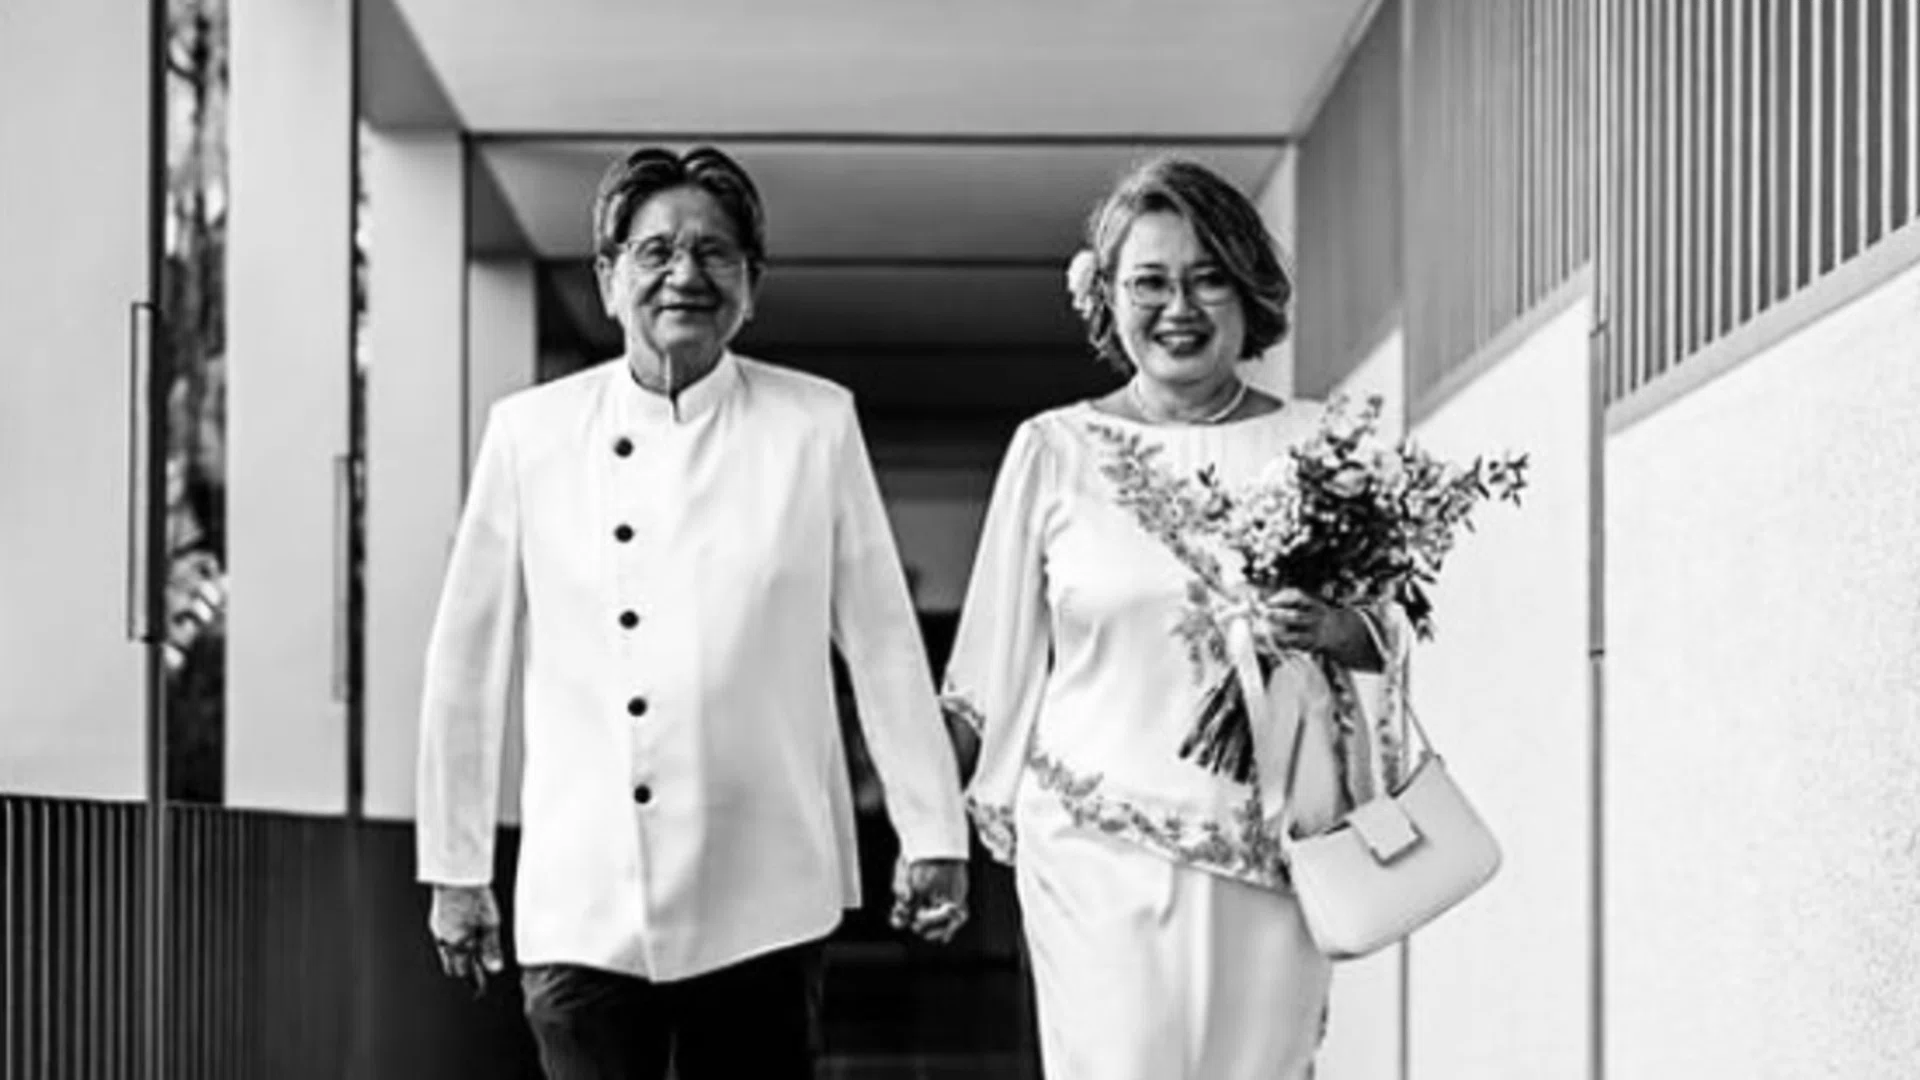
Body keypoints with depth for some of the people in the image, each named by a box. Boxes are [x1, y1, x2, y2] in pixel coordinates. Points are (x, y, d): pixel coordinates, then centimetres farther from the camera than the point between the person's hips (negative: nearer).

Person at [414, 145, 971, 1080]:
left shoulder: (815, 425, 3)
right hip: (582, 906, 0)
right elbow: (467, 661, 7)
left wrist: (931, 834, 5)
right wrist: (456, 867, 7)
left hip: (761, 901, 0)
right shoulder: (530, 433, 3)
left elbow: (882, 642, 6)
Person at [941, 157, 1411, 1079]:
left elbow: (1389, 636, 10)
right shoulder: (1052, 450, 5)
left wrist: (1331, 628, -12)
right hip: (1100, 847, -1)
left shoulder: (1312, 443, 6)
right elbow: (994, 664, 10)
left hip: (1271, 850, 1)